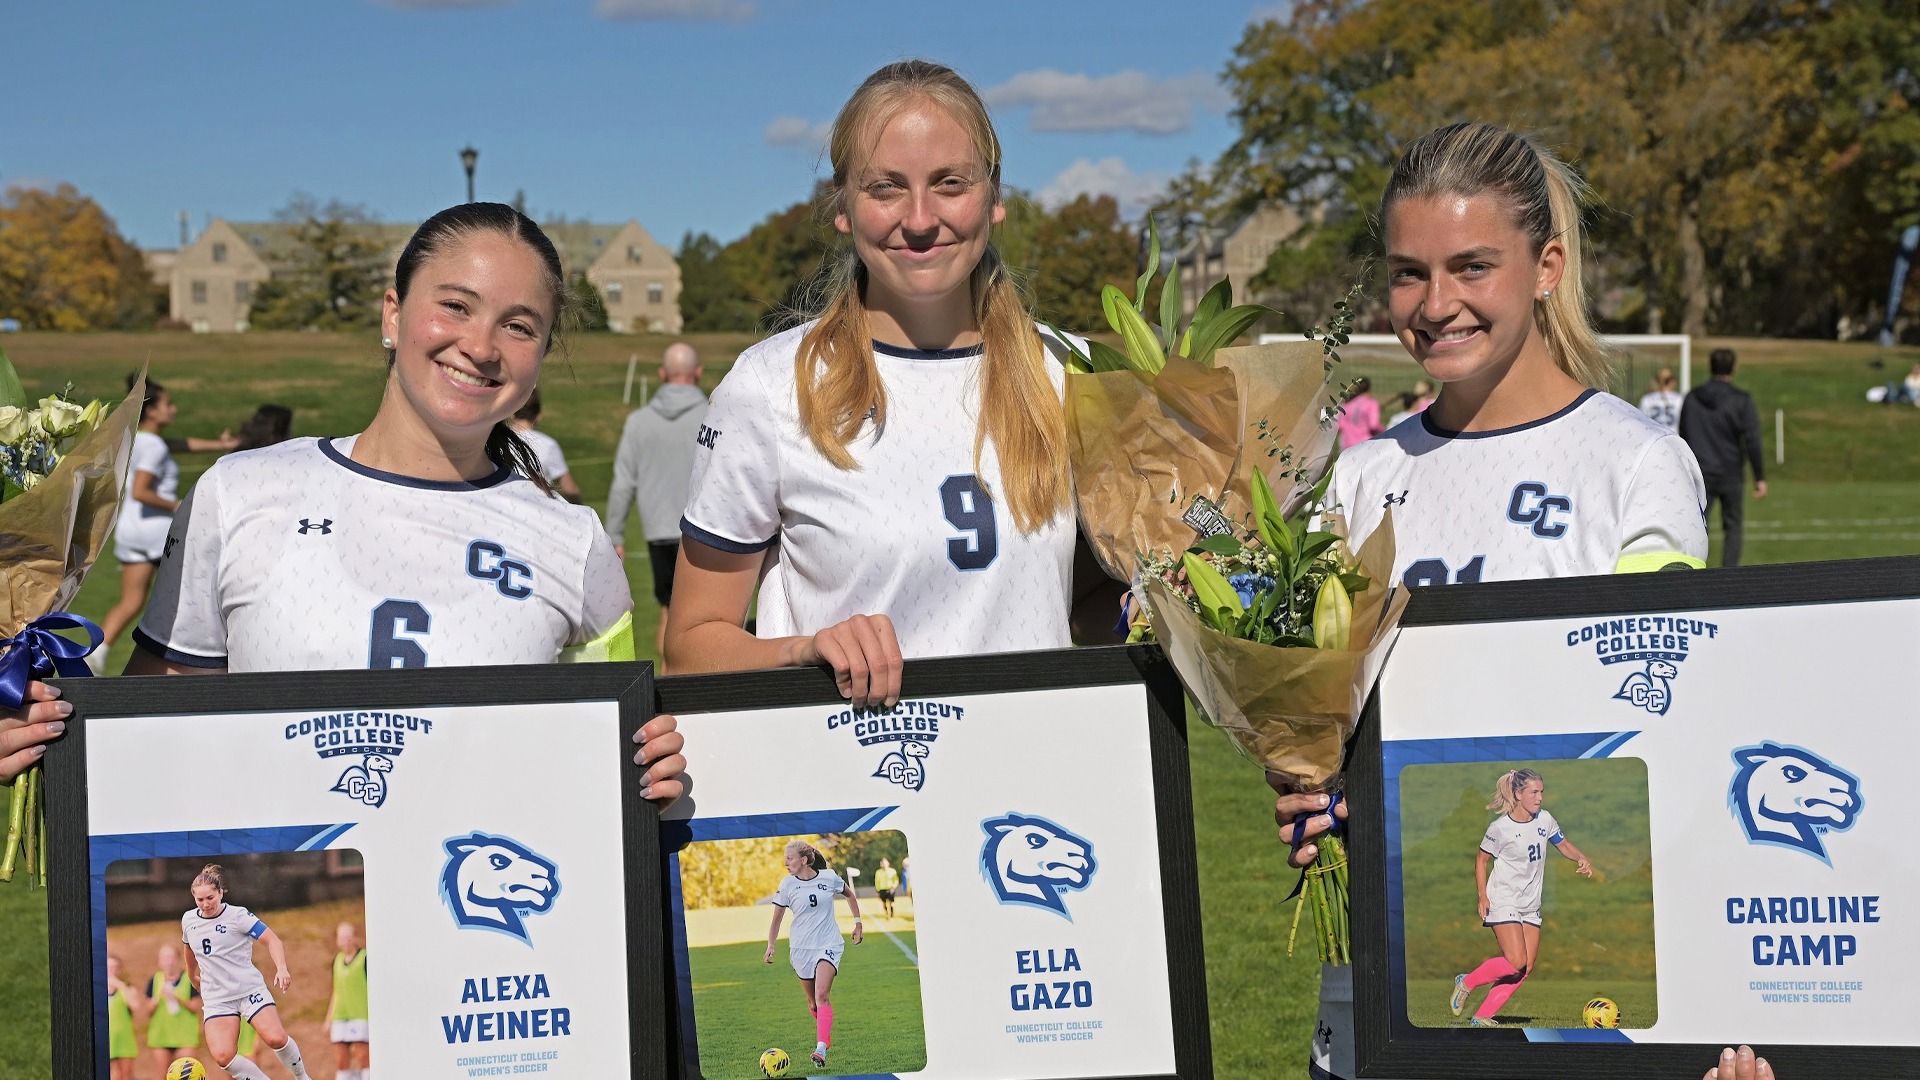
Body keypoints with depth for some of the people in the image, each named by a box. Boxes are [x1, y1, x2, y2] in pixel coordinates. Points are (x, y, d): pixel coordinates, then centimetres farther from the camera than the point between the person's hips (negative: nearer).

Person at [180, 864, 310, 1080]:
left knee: (276, 1038, -22)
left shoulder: (238, 915, -9)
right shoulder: (188, 920, 5)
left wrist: (281, 968, -28)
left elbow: (271, 939, -12)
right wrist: (193, 976, 36)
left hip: (250, 988, -3)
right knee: (222, 1056, -19)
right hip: (216, 998, 3)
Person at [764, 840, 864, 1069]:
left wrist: (857, 922, 12)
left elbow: (850, 895, 15)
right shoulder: (787, 884, -5)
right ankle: (825, 1034, 37)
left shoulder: (829, 878, -6)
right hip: (800, 947, 2)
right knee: (813, 1002, 10)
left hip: (828, 945, -2)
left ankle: (821, 1049, -28)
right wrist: (770, 945, -11)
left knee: (822, 995, -20)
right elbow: (777, 919, 2)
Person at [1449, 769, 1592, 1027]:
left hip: (1531, 906, 6)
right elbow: (1482, 859, -1)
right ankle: (1467, 982, 4)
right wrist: (1483, 896, -11)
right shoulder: (1501, 827, -13)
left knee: (1525, 969, -1)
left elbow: (1563, 844, 16)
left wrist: (1582, 858, -4)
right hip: (1503, 902, -6)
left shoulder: (1544, 819, 1)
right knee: (1516, 963, -18)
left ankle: (1482, 1017, 4)